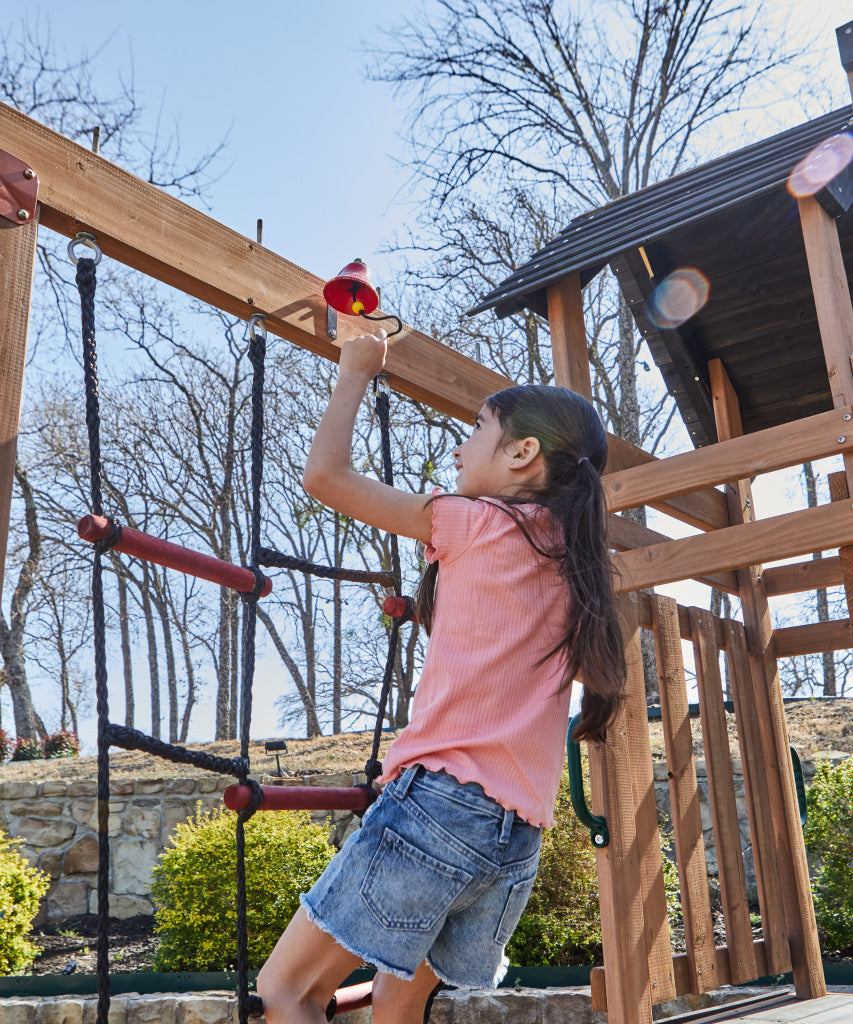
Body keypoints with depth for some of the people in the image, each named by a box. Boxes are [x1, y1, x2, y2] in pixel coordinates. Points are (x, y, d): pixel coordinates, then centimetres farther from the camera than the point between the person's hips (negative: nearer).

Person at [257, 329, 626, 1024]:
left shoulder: (475, 521, -3)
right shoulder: (572, 560, 16)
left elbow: (324, 474, -1)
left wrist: (356, 373, 13)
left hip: (443, 798, -8)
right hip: (519, 838, 8)